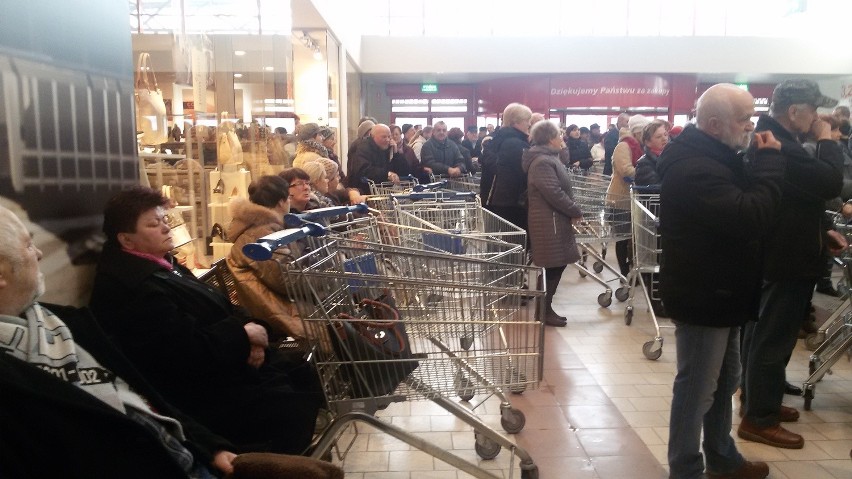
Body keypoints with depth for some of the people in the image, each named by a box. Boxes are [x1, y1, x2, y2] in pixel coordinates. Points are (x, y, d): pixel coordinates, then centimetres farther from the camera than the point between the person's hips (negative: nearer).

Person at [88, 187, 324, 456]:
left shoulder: (161, 266, 11)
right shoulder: (136, 290, -23)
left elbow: (216, 309, 11)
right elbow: (190, 351, -29)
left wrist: (247, 337, -9)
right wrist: (242, 334, -15)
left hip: (222, 366, 11)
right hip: (203, 395, -10)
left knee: (307, 377, 11)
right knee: (296, 409, -20)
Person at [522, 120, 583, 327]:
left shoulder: (549, 158, 16)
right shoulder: (542, 162, -18)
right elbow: (555, 194, -23)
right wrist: (576, 212, -16)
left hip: (555, 219, 11)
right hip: (549, 221, -11)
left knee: (556, 264, 13)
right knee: (554, 266, -5)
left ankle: (546, 308, 21)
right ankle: (545, 312, 6)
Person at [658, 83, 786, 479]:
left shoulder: (712, 159, 11)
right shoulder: (695, 168, -25)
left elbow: (742, 207, 12)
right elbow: (751, 217, -31)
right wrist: (769, 163, -21)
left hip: (719, 292, 11)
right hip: (703, 297, -11)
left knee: (724, 382, 23)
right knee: (696, 388, 2)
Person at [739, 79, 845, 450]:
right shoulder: (780, 147, -25)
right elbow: (830, 183, -25)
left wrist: (821, 231, 11)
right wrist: (827, 139, -11)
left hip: (772, 255, 11)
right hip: (786, 260, -11)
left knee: (762, 333, 20)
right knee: (774, 338, -1)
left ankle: (757, 399, 35)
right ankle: (759, 420, 11)